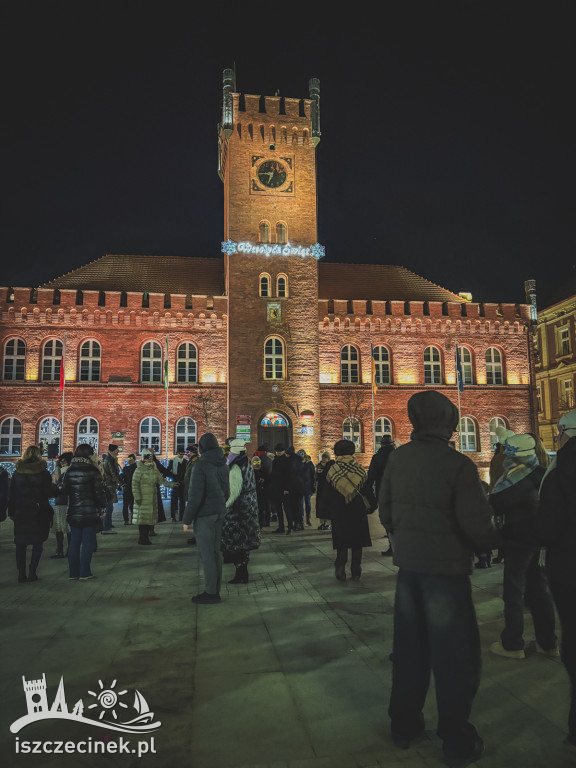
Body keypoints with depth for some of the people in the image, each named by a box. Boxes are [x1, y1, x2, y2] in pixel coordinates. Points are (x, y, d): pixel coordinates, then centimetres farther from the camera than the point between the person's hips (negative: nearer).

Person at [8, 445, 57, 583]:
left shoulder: (17, 472, 2)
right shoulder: (43, 472, -8)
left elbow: (11, 495, 4)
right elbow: (49, 492, -9)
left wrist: (11, 512, 10)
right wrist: (56, 488, 11)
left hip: (20, 513, 2)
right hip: (39, 513, -2)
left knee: (21, 544, 10)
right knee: (38, 543, 8)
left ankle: (21, 573, 7)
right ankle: (32, 572, 4)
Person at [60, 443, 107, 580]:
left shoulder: (69, 471, 5)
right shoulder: (92, 471, -11)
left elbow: (63, 489, 9)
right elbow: (100, 492, -10)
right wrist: (102, 508, 0)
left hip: (74, 513, 5)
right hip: (90, 513, -5)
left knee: (74, 542, 12)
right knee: (88, 542, 2)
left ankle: (73, 573, 16)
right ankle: (85, 573, 4)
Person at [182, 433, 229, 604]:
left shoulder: (201, 465, -15)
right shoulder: (223, 466, 9)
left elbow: (195, 496, -18)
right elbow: (226, 492, 15)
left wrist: (187, 520, -12)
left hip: (204, 515, -8)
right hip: (219, 513, 8)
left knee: (206, 554, -1)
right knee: (215, 552, 12)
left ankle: (210, 593, 5)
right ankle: (215, 591, 19)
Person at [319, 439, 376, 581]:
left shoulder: (332, 471, -5)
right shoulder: (359, 470, -4)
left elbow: (326, 494, -1)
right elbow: (368, 491, 1)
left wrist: (325, 511, 8)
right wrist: (371, 506, 13)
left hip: (339, 513, 0)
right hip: (358, 513, 0)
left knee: (341, 545, 10)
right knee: (357, 544, 9)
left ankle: (340, 567, -3)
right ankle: (356, 572, 10)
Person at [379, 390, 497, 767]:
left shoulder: (399, 457, -3)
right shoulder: (458, 464, -20)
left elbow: (385, 508, 4)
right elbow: (476, 525, -19)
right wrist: (492, 539, 3)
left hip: (408, 564, 6)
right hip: (446, 566, -5)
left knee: (409, 646, 19)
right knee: (455, 653, 10)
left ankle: (405, 724, 33)